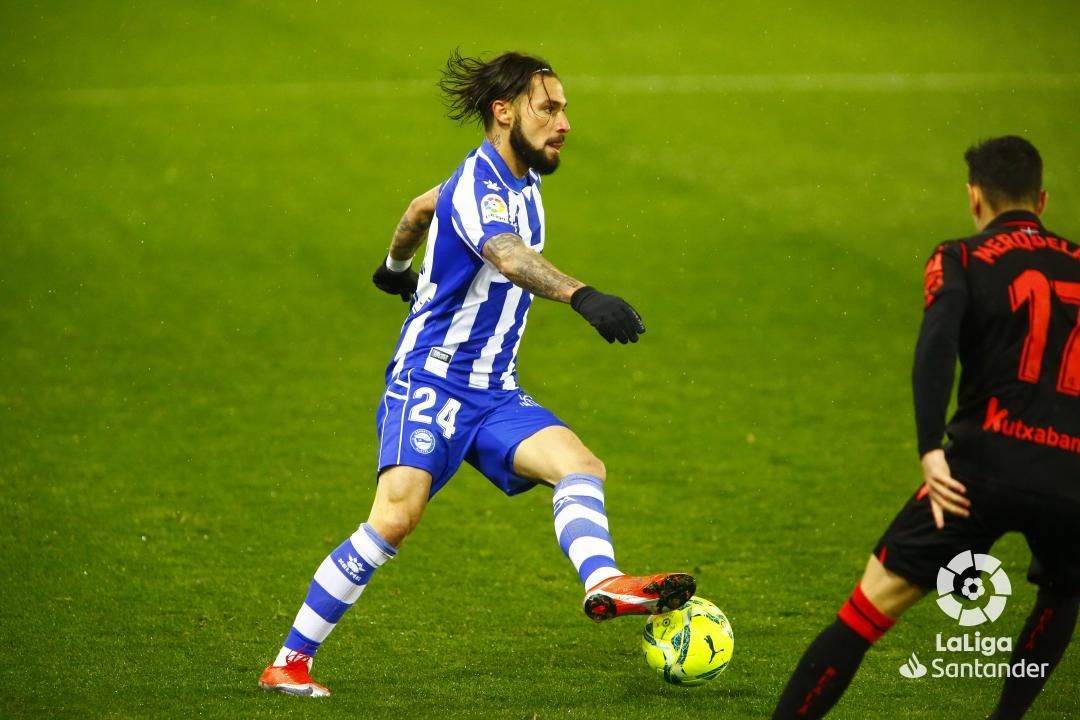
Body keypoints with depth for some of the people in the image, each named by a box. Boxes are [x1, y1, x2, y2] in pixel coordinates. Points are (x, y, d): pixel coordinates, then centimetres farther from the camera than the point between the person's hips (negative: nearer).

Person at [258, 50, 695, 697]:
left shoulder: (520, 180, 13)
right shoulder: (478, 184, -16)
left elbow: (421, 207, 33)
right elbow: (509, 258, -40)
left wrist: (397, 267, 53)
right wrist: (582, 296, -57)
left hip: (495, 394, 9)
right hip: (430, 381, -9)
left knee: (583, 465, -17)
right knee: (396, 518, -22)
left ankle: (603, 583, -43)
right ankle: (290, 664, -9)